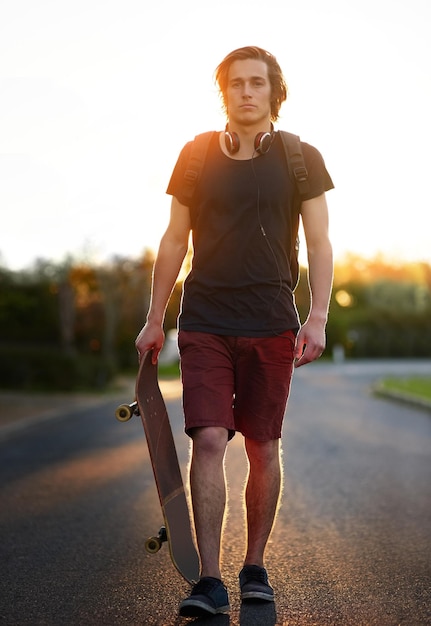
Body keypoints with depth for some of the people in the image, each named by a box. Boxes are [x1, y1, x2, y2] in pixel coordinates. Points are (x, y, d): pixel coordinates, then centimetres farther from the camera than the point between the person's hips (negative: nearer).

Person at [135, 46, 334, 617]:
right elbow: (174, 241, 11)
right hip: (204, 324, 1)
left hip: (271, 325, 0)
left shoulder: (301, 158, 4)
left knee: (262, 448, 5)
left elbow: (319, 244, 1)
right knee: (208, 441, -9)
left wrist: (318, 317, -11)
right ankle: (209, 581, -5)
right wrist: (154, 320, 10)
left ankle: (255, 568, 20)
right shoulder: (197, 156, 8)